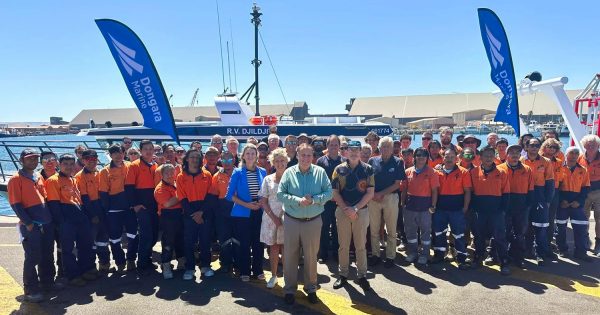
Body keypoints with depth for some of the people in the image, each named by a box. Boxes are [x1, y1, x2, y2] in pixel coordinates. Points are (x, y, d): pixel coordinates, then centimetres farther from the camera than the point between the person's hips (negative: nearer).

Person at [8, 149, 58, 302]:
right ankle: (31, 290, 8)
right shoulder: (16, 179, -5)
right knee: (32, 258, -2)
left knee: (47, 255, 14)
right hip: (31, 226, -7)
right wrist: (28, 223, -15)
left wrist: (50, 217, 10)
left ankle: (47, 282, 28)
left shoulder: (38, 177, 15)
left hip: (46, 223, 7)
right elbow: (15, 204, -11)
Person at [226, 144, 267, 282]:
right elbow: (230, 194, -4)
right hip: (242, 213, -2)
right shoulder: (238, 172, -3)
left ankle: (258, 270, 21)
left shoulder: (262, 172, 5)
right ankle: (244, 271, 18)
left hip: (259, 212, 2)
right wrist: (246, 204, -14)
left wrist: (261, 203, -8)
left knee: (258, 242, 7)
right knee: (244, 243, 4)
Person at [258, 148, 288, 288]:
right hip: (271, 218, 1)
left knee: (285, 248, 1)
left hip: (287, 218, -1)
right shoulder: (267, 179, 5)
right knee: (274, 247, 7)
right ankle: (273, 276, 19)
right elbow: (263, 201, 2)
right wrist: (273, 217, -8)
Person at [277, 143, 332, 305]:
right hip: (292, 221, 0)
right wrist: (298, 200, -20)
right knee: (290, 255, 9)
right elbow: (280, 194, -7)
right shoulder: (289, 172, -3)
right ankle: (289, 289, 24)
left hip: (313, 221, 0)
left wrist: (314, 199, -19)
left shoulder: (320, 172, -2)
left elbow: (329, 192, -4)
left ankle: (311, 288, 30)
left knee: (311, 256, 12)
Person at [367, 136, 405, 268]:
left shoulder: (398, 162, -1)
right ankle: (375, 254, 22)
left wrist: (381, 194, -10)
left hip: (391, 198, -2)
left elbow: (397, 184, -4)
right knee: (374, 229, 8)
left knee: (391, 230, 6)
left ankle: (390, 257, 17)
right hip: (373, 198, 2)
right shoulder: (372, 161, 4)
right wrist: (373, 194, -9)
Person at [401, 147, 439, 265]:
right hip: (410, 204, 3)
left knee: (425, 231, 7)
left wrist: (433, 206, -9)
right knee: (410, 230, 11)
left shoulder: (431, 172, -4)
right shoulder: (408, 171, 5)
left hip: (425, 205, -3)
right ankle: (412, 253, 26)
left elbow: (434, 191, -5)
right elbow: (404, 189, 8)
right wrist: (402, 203, 4)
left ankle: (424, 255, 19)